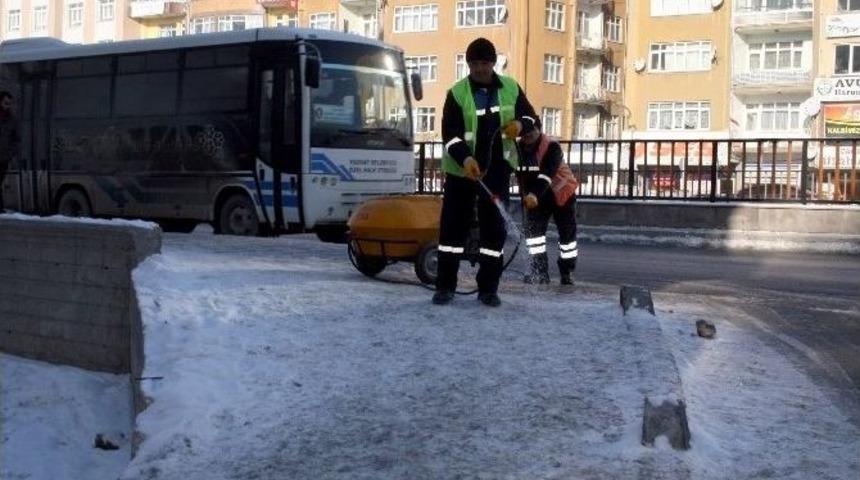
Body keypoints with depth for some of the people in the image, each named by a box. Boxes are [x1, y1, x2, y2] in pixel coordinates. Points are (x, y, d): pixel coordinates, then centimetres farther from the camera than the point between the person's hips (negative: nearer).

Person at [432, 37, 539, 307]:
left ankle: (488, 287, 11)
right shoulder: (457, 93, -7)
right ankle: (445, 285, 7)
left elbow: (530, 115, 12)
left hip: (498, 169, 2)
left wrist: (520, 124, -13)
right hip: (461, 169, -2)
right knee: (453, 225, -1)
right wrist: (465, 158, -32)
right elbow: (450, 133, -14)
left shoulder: (511, 88, 2)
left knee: (494, 227, 3)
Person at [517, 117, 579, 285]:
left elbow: (546, 174, -40)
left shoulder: (552, 147, -28)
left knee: (567, 234, 2)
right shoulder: (519, 148, -11)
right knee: (533, 229, -10)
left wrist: (534, 194, -54)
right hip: (536, 196, 4)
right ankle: (540, 272, -6)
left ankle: (567, 273, 18)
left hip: (562, 192, -4)